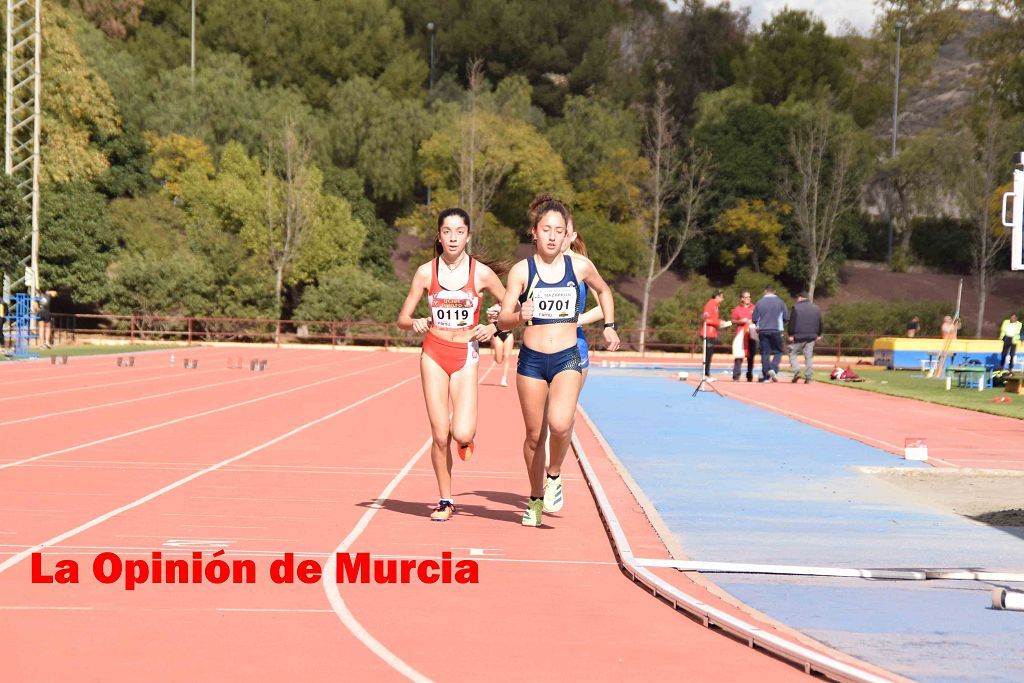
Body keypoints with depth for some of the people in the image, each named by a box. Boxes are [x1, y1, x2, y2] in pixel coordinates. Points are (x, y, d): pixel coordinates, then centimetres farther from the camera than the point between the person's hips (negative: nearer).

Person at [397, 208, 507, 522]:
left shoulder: (481, 272, -2)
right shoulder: (426, 272, 0)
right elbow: (403, 318, 5)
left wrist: (493, 327, -9)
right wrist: (416, 324, -17)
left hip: (465, 355, -1)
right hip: (434, 354, 1)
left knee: (461, 435, -15)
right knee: (440, 435, -2)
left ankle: (467, 435, 23)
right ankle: (445, 501, 14)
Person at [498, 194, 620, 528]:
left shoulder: (579, 266, 1)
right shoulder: (522, 270, -3)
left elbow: (603, 291, 23)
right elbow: (503, 321, -5)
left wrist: (609, 326, 14)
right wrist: (519, 316, -26)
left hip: (567, 359, 0)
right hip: (531, 360, 0)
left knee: (560, 424, -24)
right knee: (534, 434, 8)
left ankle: (555, 476, 5)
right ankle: (536, 500, 28)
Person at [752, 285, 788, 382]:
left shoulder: (760, 302, 1)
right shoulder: (780, 302, -1)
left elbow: (754, 318, 1)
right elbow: (786, 317, 0)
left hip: (763, 331, 1)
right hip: (776, 330, -1)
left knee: (765, 353, 6)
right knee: (778, 352, 10)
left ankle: (766, 376, 2)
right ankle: (773, 369, -14)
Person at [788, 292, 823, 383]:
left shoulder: (796, 307, -4)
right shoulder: (816, 308, 12)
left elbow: (792, 322, -7)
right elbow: (819, 323, 16)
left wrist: (791, 335, -3)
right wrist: (818, 335, 23)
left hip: (799, 336, -4)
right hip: (812, 336, 4)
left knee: (792, 353, 6)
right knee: (809, 356, 6)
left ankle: (796, 371, -13)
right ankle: (808, 377, 2)